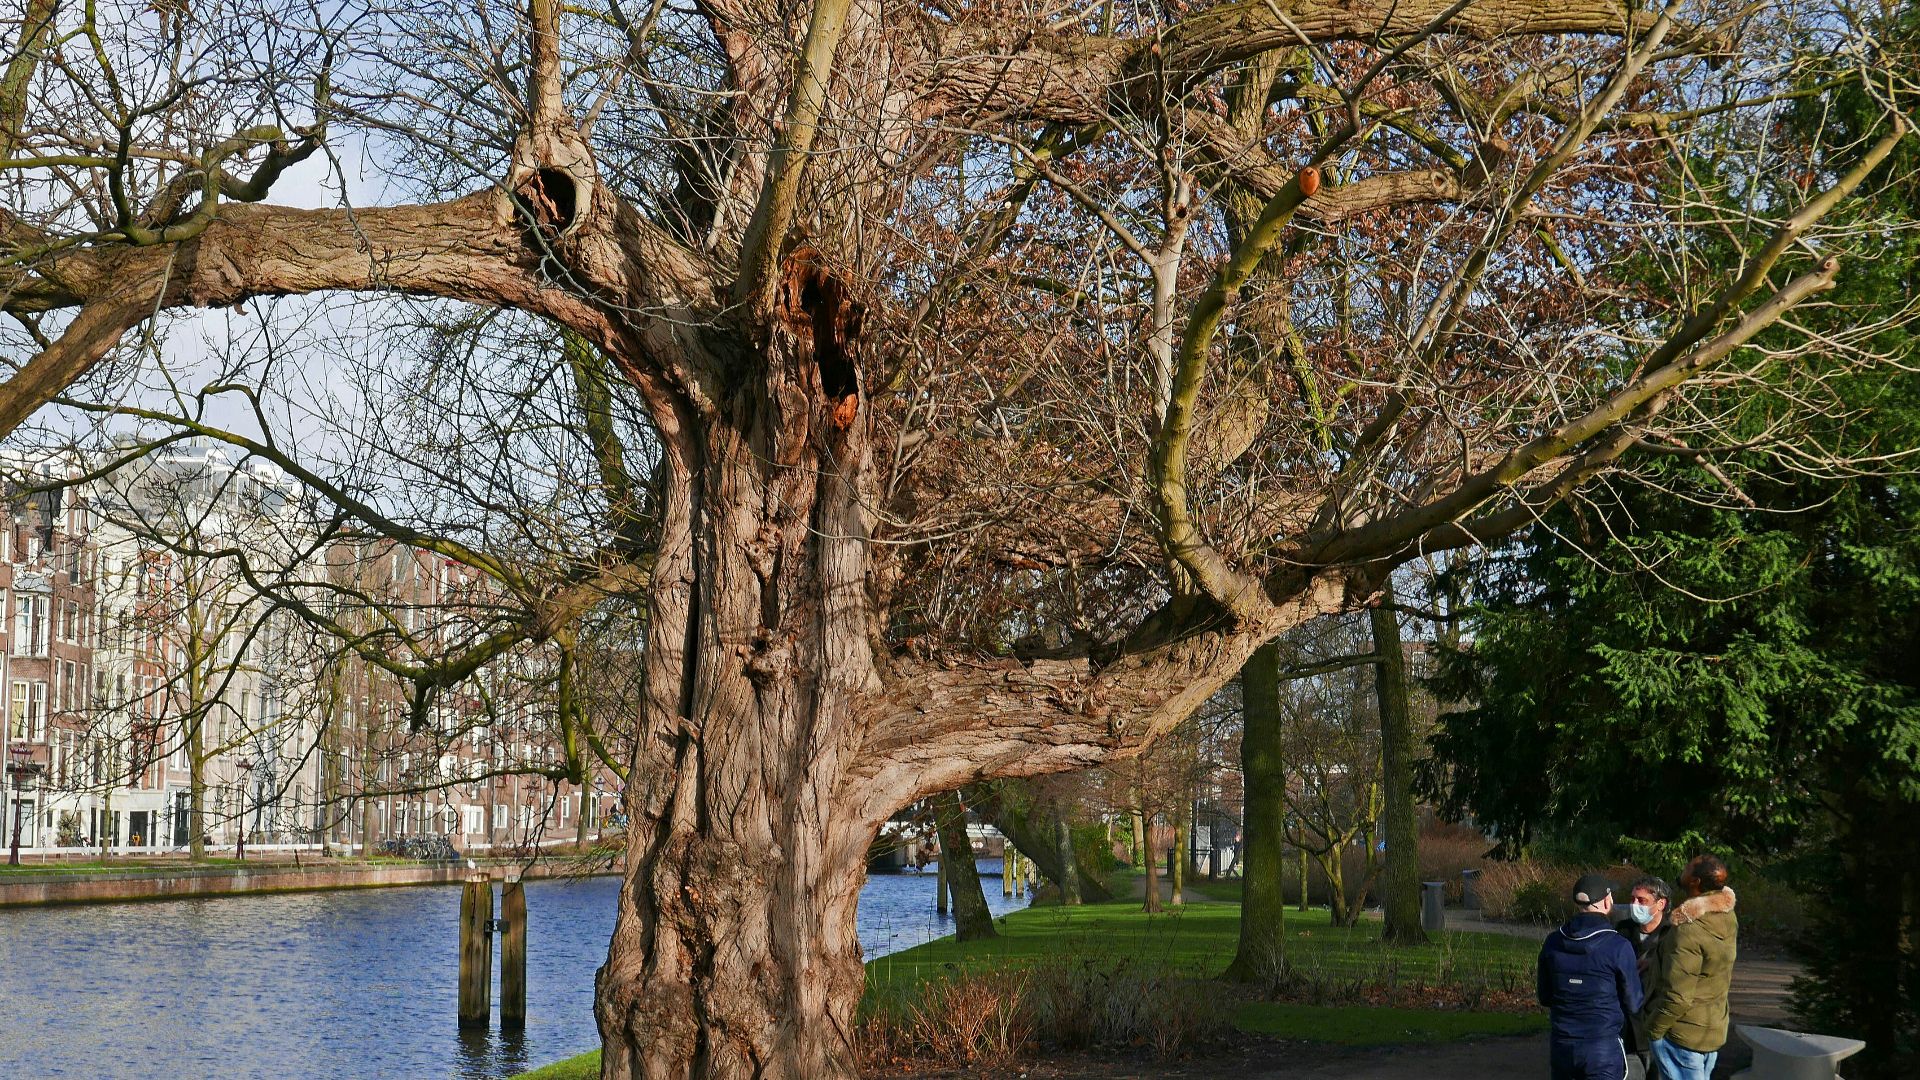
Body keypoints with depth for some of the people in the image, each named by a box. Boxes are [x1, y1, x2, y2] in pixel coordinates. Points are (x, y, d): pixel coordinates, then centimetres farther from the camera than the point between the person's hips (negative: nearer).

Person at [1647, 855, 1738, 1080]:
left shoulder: (1689, 931, -26)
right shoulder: (1728, 918, -1)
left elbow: (1678, 998, -25)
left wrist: (1653, 1030, -12)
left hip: (1682, 1036, -8)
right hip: (1714, 1032, 8)